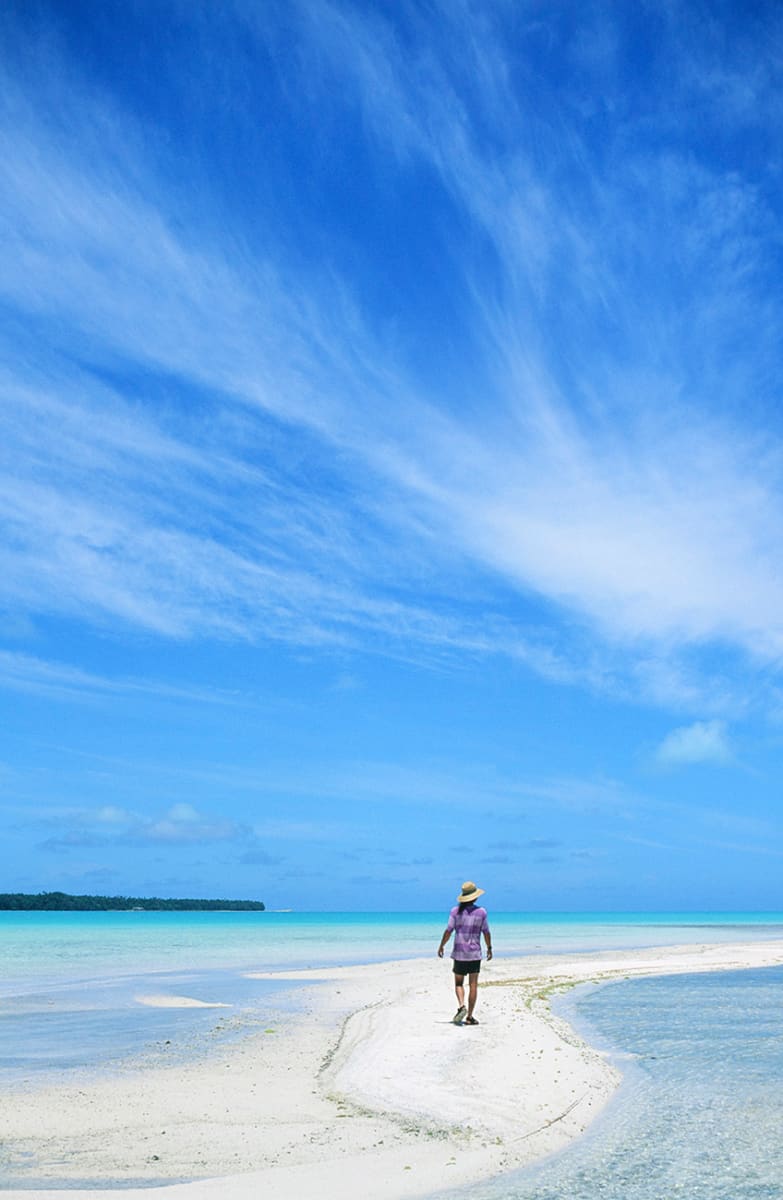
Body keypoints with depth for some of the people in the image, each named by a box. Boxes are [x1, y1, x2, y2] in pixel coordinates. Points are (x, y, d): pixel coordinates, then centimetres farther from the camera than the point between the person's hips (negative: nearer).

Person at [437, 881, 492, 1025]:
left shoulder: (455, 911, -4)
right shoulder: (481, 912, -4)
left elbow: (448, 931, -5)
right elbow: (486, 932, 0)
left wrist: (441, 946, 8)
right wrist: (489, 948, 14)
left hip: (459, 953, 0)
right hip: (475, 953, 0)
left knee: (458, 983, 12)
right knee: (473, 985, 6)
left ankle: (461, 1006, -13)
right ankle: (469, 1016, 5)